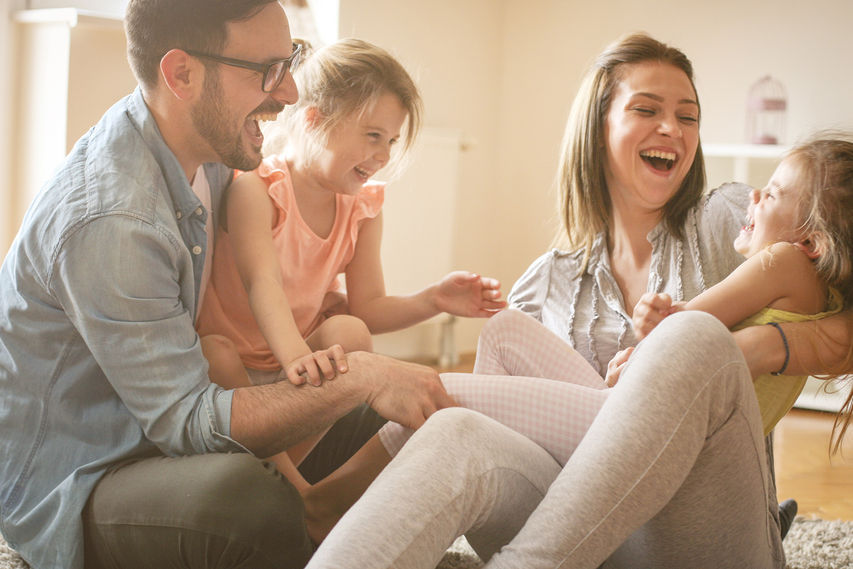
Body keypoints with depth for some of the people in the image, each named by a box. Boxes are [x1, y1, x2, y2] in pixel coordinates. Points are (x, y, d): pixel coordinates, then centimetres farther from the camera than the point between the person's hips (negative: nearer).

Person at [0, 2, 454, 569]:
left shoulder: (204, 152, 2)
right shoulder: (107, 223, -29)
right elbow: (187, 420, -27)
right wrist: (358, 377, -32)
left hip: (156, 434, 9)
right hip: (69, 488, -9)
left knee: (374, 424, 0)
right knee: (248, 498, -38)